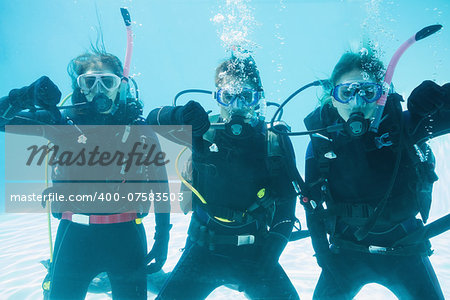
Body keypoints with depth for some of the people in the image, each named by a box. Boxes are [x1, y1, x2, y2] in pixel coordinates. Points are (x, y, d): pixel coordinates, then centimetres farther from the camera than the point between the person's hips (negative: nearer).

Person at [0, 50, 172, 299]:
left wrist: (162, 239, -2)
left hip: (125, 236, 0)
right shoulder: (63, 123, 1)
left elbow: (161, 186, 1)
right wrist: (26, 96, -18)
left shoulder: (138, 130, -2)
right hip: (74, 234, 1)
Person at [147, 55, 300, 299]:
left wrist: (271, 251, -14)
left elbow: (286, 202, -3)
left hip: (254, 253, 0)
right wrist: (180, 115, -22)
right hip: (204, 249, 0)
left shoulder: (276, 142, -4)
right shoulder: (202, 133, -4)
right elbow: (152, 120, 0)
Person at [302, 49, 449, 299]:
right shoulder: (321, 142, -12)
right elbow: (312, 203, -6)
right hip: (347, 252, 0)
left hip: (404, 249, 0)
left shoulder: (402, 126, -14)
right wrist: (323, 255, -5)